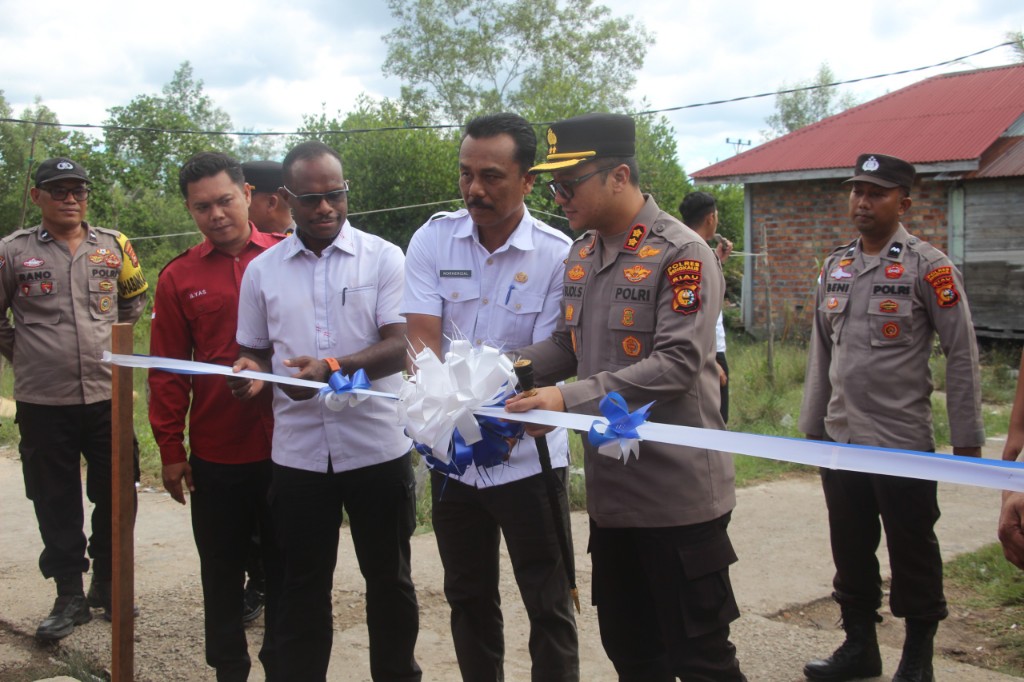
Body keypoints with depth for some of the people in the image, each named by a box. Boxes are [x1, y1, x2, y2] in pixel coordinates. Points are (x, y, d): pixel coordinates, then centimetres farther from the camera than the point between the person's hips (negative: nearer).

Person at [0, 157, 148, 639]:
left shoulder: (113, 246, 6)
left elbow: (135, 299, 21)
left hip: (108, 396, 2)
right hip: (43, 402, -2)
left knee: (115, 496, 9)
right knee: (57, 504, 7)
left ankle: (107, 585, 26)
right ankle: (69, 595, 19)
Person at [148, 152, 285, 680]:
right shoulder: (179, 277, 2)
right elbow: (166, 372, 3)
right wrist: (170, 449, 2)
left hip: (285, 445, -1)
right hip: (215, 453, 1)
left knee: (285, 572, 11)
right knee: (221, 574, 12)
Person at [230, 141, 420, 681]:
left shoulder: (384, 258, -2)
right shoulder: (262, 270, 6)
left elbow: (400, 346, -10)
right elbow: (255, 351, 15)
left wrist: (332, 368, -25)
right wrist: (250, 372, -9)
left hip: (377, 447, -2)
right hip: (297, 451, 2)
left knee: (389, 578, 12)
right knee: (303, 585, 13)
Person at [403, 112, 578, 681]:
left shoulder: (558, 257, -12)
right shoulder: (434, 239, -4)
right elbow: (420, 340, -11)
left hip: (526, 457, -3)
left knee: (548, 606, 6)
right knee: (468, 598, 19)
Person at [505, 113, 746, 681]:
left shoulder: (682, 255, -14)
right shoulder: (581, 254, 10)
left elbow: (678, 365, -23)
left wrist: (572, 399, -28)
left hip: (678, 494, -8)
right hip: (611, 491, 8)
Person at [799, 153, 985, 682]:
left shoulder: (926, 266, -8)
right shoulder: (835, 266, 8)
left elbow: (962, 353, -7)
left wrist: (966, 439, -8)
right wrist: (812, 424, 15)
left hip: (904, 440, -5)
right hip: (840, 439, 5)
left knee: (912, 552, 7)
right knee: (850, 548, 14)